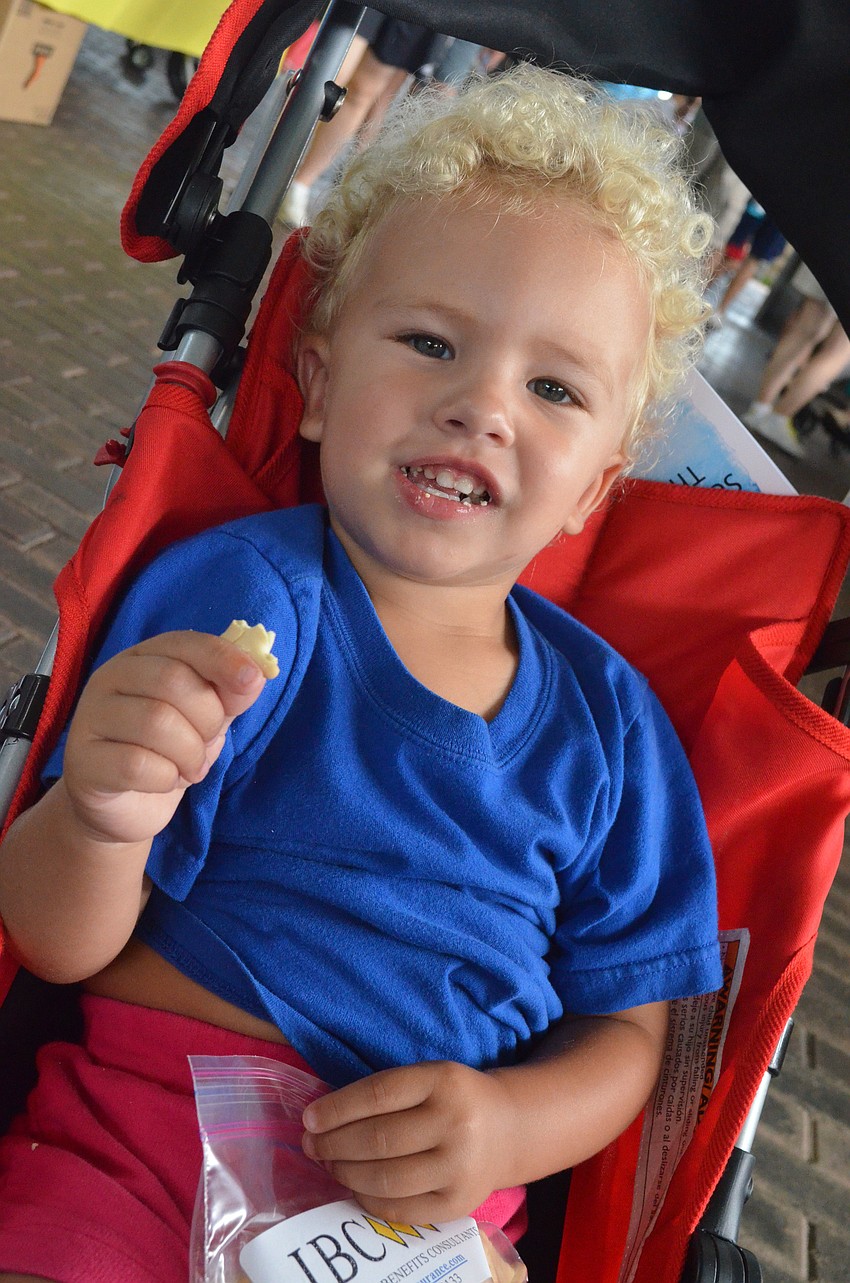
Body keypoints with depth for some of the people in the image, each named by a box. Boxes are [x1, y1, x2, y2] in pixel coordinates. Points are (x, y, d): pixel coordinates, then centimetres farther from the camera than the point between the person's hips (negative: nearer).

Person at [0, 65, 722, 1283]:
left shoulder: (604, 716, 1)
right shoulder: (240, 597, -8)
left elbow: (627, 1024, 7)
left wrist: (513, 1125, -12)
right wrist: (102, 816, -29)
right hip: (146, 1133, -3)